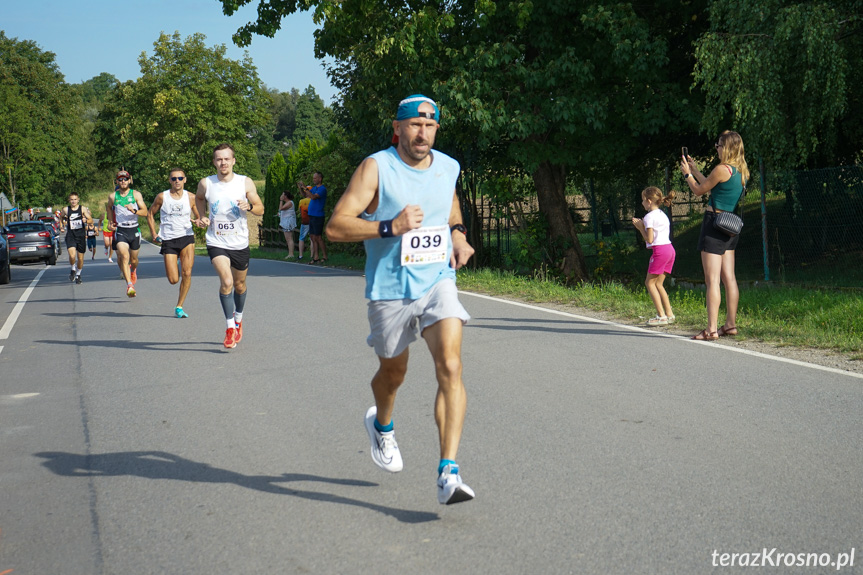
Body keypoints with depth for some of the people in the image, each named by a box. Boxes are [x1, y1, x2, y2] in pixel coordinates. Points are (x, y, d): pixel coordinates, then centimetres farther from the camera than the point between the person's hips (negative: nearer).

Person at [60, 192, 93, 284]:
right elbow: (61, 217, 23)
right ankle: (72, 269, 9)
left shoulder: (83, 209, 1)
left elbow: (91, 220, 1)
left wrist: (86, 220, -21)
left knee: (80, 257, 8)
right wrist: (62, 225, 6)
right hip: (70, 235, -1)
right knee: (72, 255, -20)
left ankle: (78, 274, 31)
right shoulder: (65, 210, 2)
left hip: (81, 235, 1)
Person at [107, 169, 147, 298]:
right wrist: (111, 222, 14)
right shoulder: (113, 196, 3)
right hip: (120, 230, -1)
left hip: (134, 229, 1)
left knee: (133, 259, 12)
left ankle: (133, 270, 50)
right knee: (124, 256, -21)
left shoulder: (136, 194, -1)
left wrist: (134, 211, -24)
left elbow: (145, 211, -6)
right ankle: (129, 285, -25)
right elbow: (109, 208, 25)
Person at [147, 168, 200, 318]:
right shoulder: (162, 197, 0)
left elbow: (199, 217, 15)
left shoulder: (191, 197, 4)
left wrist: (199, 221, -9)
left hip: (187, 237, 1)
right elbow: (150, 214, 13)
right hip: (168, 240, -1)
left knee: (187, 273, -14)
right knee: (173, 280, -6)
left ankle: (179, 307, -2)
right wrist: (154, 234, 5)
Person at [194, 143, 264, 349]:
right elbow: (199, 198, 18)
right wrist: (202, 217, 3)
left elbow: (261, 209, -2)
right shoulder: (205, 184, -5)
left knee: (240, 285, 16)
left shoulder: (245, 183, -7)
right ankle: (230, 328, -11)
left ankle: (238, 320, 43)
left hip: (240, 243, 2)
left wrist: (248, 206, -23)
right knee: (226, 281, -21)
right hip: (216, 243, -1)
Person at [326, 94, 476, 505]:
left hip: (438, 283, 2)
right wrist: (390, 227, -26)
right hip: (390, 290, -2)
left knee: (450, 369, -17)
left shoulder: (448, 167, 4)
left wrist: (457, 233, 8)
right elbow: (335, 227, -15)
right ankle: (382, 425, 52)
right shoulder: (376, 168, -10)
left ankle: (448, 473, -18)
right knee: (393, 373, 16)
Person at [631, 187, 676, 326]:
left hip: (660, 251, -9)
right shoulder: (662, 214, 19)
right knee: (658, 283, 14)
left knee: (650, 282, -1)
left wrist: (640, 228, 0)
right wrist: (642, 226, 16)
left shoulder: (649, 217, -9)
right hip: (670, 249, 9)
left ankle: (661, 316, -7)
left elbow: (649, 240, -12)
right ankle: (669, 314, 11)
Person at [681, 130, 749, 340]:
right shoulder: (742, 172, 10)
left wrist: (687, 174, 12)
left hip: (714, 223, -9)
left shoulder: (722, 169, -16)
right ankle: (730, 324, 15)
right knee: (729, 278, 11)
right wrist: (694, 169, 29)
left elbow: (699, 190, -4)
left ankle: (712, 329, -10)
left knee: (712, 280, -9)